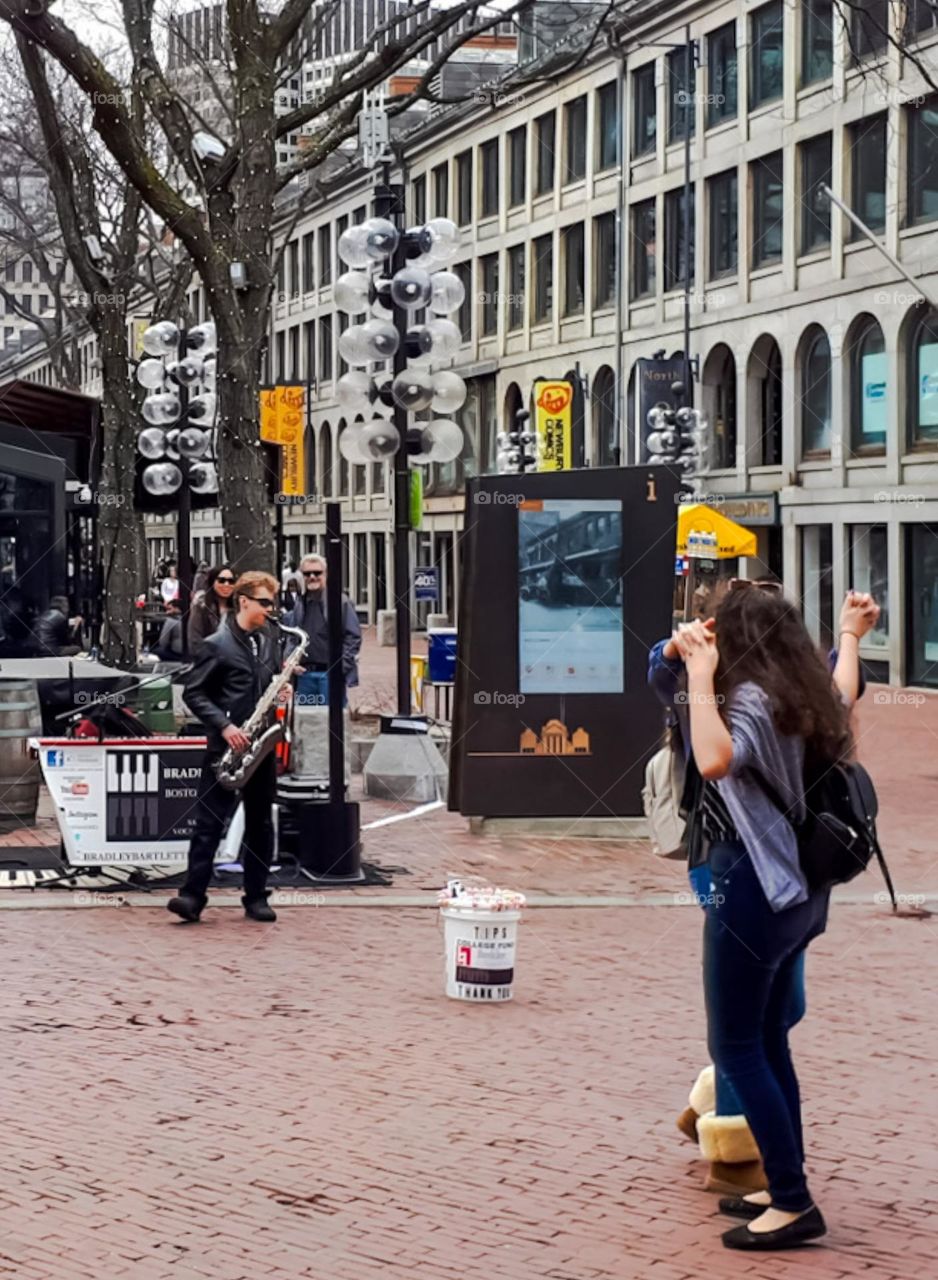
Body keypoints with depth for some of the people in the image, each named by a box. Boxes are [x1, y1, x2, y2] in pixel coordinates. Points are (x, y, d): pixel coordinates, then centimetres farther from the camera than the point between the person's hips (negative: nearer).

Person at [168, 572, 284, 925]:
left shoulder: (269, 641, 11)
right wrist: (224, 726, -18)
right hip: (227, 746, -6)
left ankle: (256, 897, 14)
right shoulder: (217, 645, -8)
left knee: (260, 823, 8)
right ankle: (193, 895, -8)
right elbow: (194, 693, -9)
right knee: (209, 822, -7)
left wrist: (281, 691, 0)